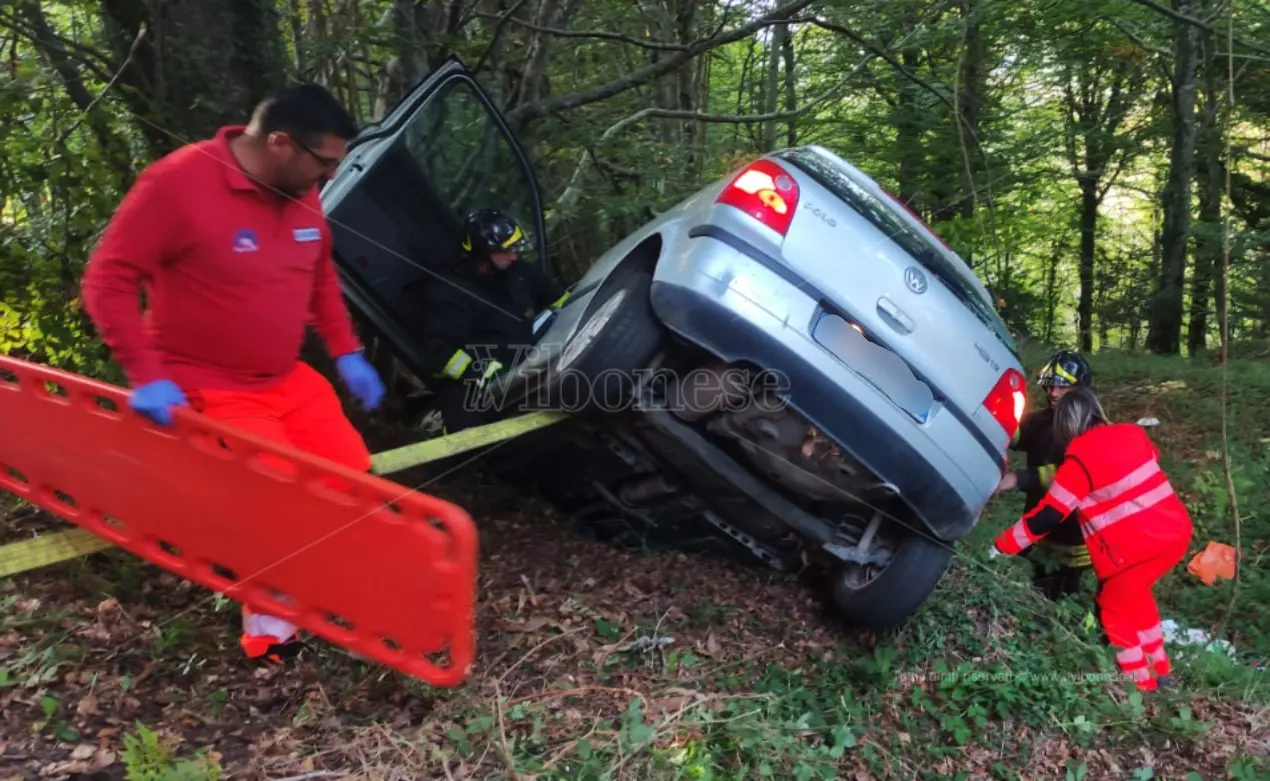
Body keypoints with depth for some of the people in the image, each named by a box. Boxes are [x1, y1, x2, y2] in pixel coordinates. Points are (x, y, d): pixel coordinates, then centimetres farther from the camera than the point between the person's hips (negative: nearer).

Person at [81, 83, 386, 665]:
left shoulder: (302, 192, 0)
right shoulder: (177, 183, -20)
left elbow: (320, 275, 16)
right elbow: (106, 282, -16)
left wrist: (346, 352, 8)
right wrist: (146, 374, -24)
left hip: (289, 379, 7)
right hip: (206, 390, -7)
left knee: (354, 478, 2)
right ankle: (269, 615, 12)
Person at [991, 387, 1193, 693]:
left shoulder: (1080, 459, -13)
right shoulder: (1132, 433, 5)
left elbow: (1046, 516, -11)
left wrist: (1002, 545, 0)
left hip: (1137, 548, -7)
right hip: (1177, 531, 7)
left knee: (1112, 609, 17)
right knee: (1135, 593, 30)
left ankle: (1141, 681, 26)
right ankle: (1160, 667, 40)